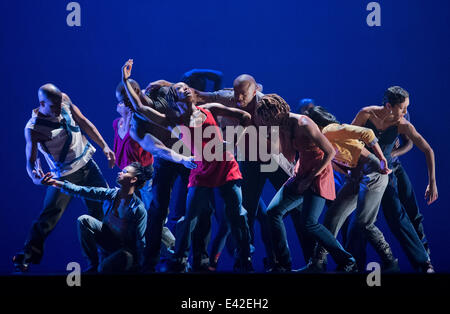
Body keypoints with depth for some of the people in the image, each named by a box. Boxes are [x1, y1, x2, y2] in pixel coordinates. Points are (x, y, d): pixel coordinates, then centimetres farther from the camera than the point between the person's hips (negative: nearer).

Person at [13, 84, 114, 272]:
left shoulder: (64, 101, -7)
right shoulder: (33, 128, -20)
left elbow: (84, 123, 5)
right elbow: (31, 160, -20)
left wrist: (104, 147, 4)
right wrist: (34, 175, -43)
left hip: (87, 164, 5)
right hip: (64, 176, -5)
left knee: (103, 206, 9)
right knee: (48, 218, -8)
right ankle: (26, 257, 10)